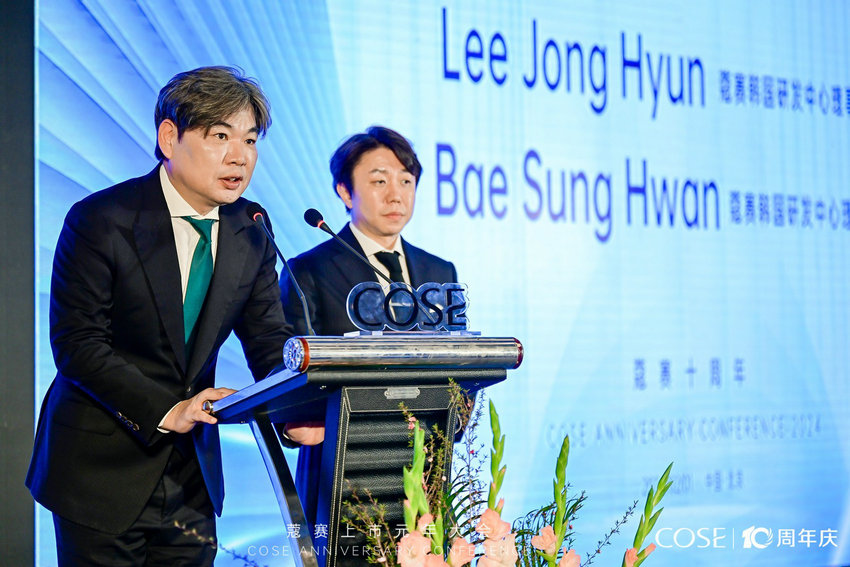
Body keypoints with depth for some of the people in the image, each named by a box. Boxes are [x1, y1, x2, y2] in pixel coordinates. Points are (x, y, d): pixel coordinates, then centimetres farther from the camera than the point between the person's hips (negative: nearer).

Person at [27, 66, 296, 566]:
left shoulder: (251, 234, 3)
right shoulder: (100, 221, -13)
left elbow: (271, 342, 3)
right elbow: (77, 344, -17)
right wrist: (167, 411, -27)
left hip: (193, 473, 5)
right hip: (103, 467, -5)